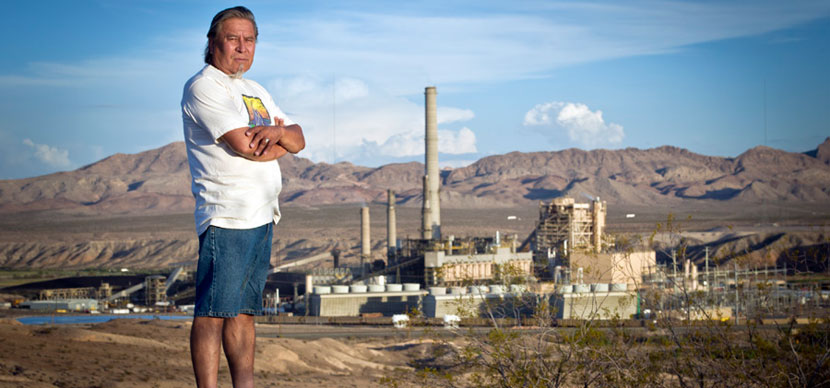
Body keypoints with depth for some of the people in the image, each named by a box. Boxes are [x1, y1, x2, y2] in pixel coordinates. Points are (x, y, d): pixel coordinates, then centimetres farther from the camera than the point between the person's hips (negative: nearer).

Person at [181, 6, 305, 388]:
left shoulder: (256, 92, 23)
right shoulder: (202, 87, -6)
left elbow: (298, 141, 15)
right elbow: (244, 146, -16)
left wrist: (277, 131, -8)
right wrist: (279, 142, 3)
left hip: (262, 215, 9)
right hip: (226, 216, -9)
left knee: (244, 311, 10)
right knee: (213, 312, -9)